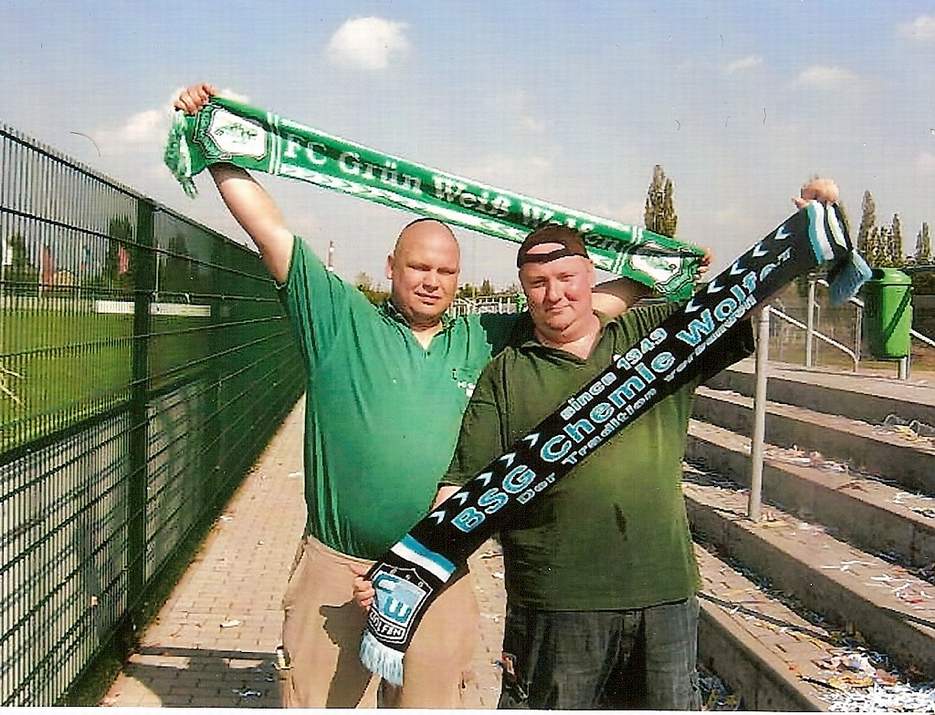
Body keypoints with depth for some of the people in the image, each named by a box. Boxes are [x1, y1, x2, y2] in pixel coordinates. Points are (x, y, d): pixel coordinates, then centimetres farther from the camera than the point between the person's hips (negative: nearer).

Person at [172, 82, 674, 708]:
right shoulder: (341, 321, -1)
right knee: (320, 700, 8)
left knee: (432, 700, 14)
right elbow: (268, 226, -3)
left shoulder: (485, 341, 6)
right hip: (334, 570, -2)